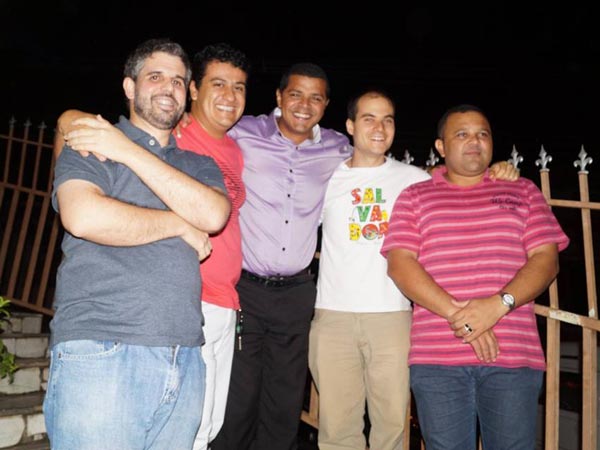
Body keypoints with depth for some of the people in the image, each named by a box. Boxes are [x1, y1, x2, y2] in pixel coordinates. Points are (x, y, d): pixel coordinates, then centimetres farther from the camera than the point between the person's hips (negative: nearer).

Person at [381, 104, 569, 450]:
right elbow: (399, 265, 0)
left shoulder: (523, 192, 16)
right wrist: (458, 315, -13)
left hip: (513, 356, 1)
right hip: (437, 358, 0)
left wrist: (499, 304, -14)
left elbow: (547, 259, 5)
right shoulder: (415, 197, 12)